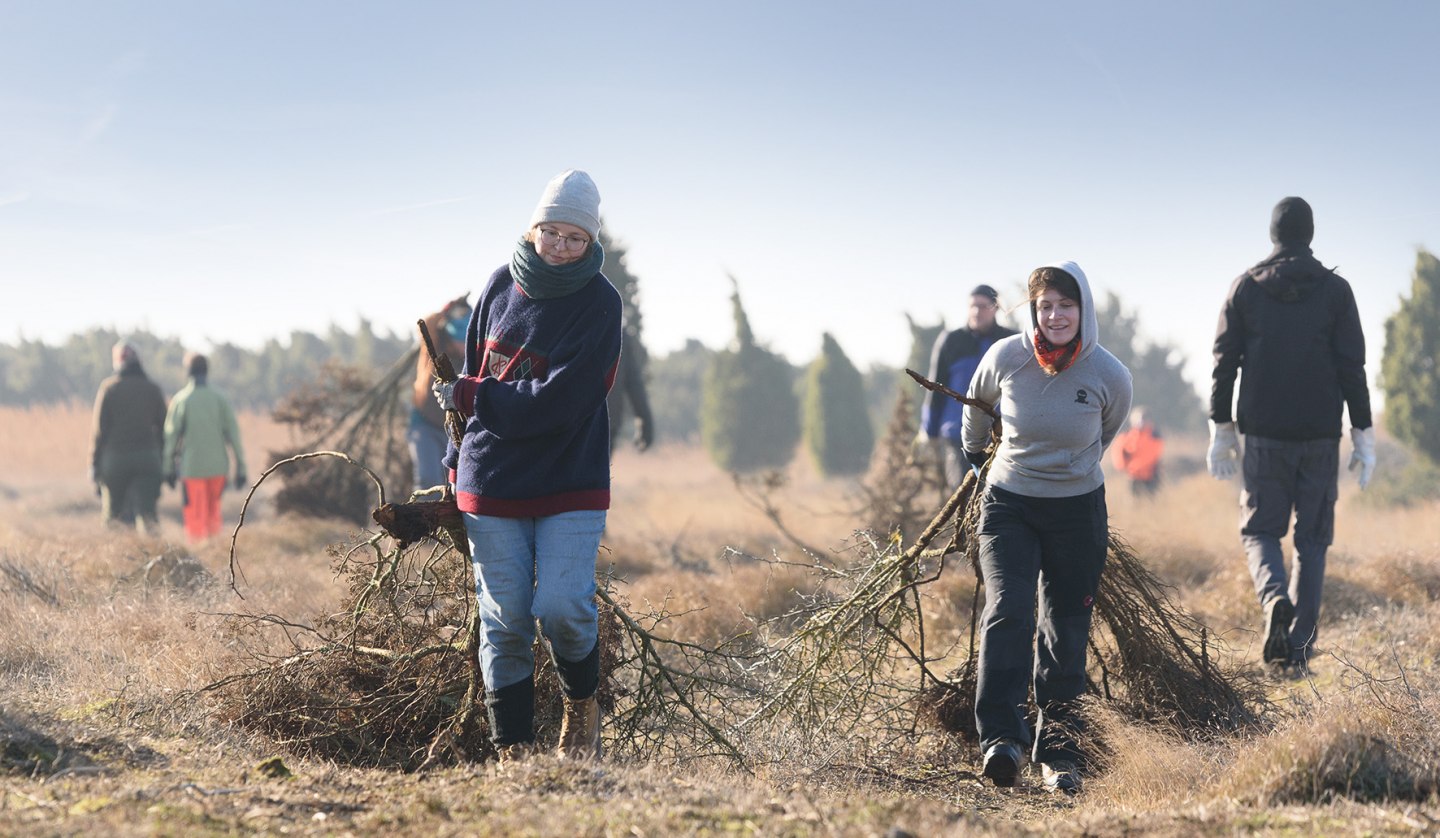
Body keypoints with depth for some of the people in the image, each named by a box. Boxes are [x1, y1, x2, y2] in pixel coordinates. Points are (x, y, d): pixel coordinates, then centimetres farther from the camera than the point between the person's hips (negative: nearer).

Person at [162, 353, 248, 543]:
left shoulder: (181, 400, -5)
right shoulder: (220, 398, 0)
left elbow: (172, 436, -3)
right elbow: (233, 434, -1)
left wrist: (169, 469, 6)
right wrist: (241, 468, 4)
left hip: (191, 468, -3)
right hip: (218, 466, 3)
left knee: (196, 516, 1)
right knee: (214, 513, 16)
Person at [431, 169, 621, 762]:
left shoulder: (599, 304, -9)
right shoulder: (502, 285, 5)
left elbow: (556, 402, -18)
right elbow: (472, 370, 18)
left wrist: (470, 397, -10)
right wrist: (460, 461, 20)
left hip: (570, 485, -3)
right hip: (492, 484, 3)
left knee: (561, 607, -17)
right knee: (504, 622, 1)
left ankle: (582, 706, 12)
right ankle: (512, 753, 11)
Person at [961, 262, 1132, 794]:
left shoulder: (1111, 377, -12)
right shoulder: (1005, 359, -13)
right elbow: (977, 405, 12)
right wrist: (975, 452, 26)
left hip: (1078, 510, 1)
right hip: (1008, 504, -1)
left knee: (1066, 632, 5)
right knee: (1006, 611, -19)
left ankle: (1058, 753, 14)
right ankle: (1001, 738, -22)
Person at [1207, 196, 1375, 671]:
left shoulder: (1245, 288, 0)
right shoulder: (1335, 290, -2)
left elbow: (1224, 363, 0)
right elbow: (1352, 368, -3)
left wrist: (1221, 431, 7)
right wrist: (1364, 438, 2)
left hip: (1263, 435, 0)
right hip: (1320, 436, 0)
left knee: (1260, 530, 10)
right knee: (1313, 538, 9)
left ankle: (1274, 597, -21)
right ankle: (1300, 645, 4)